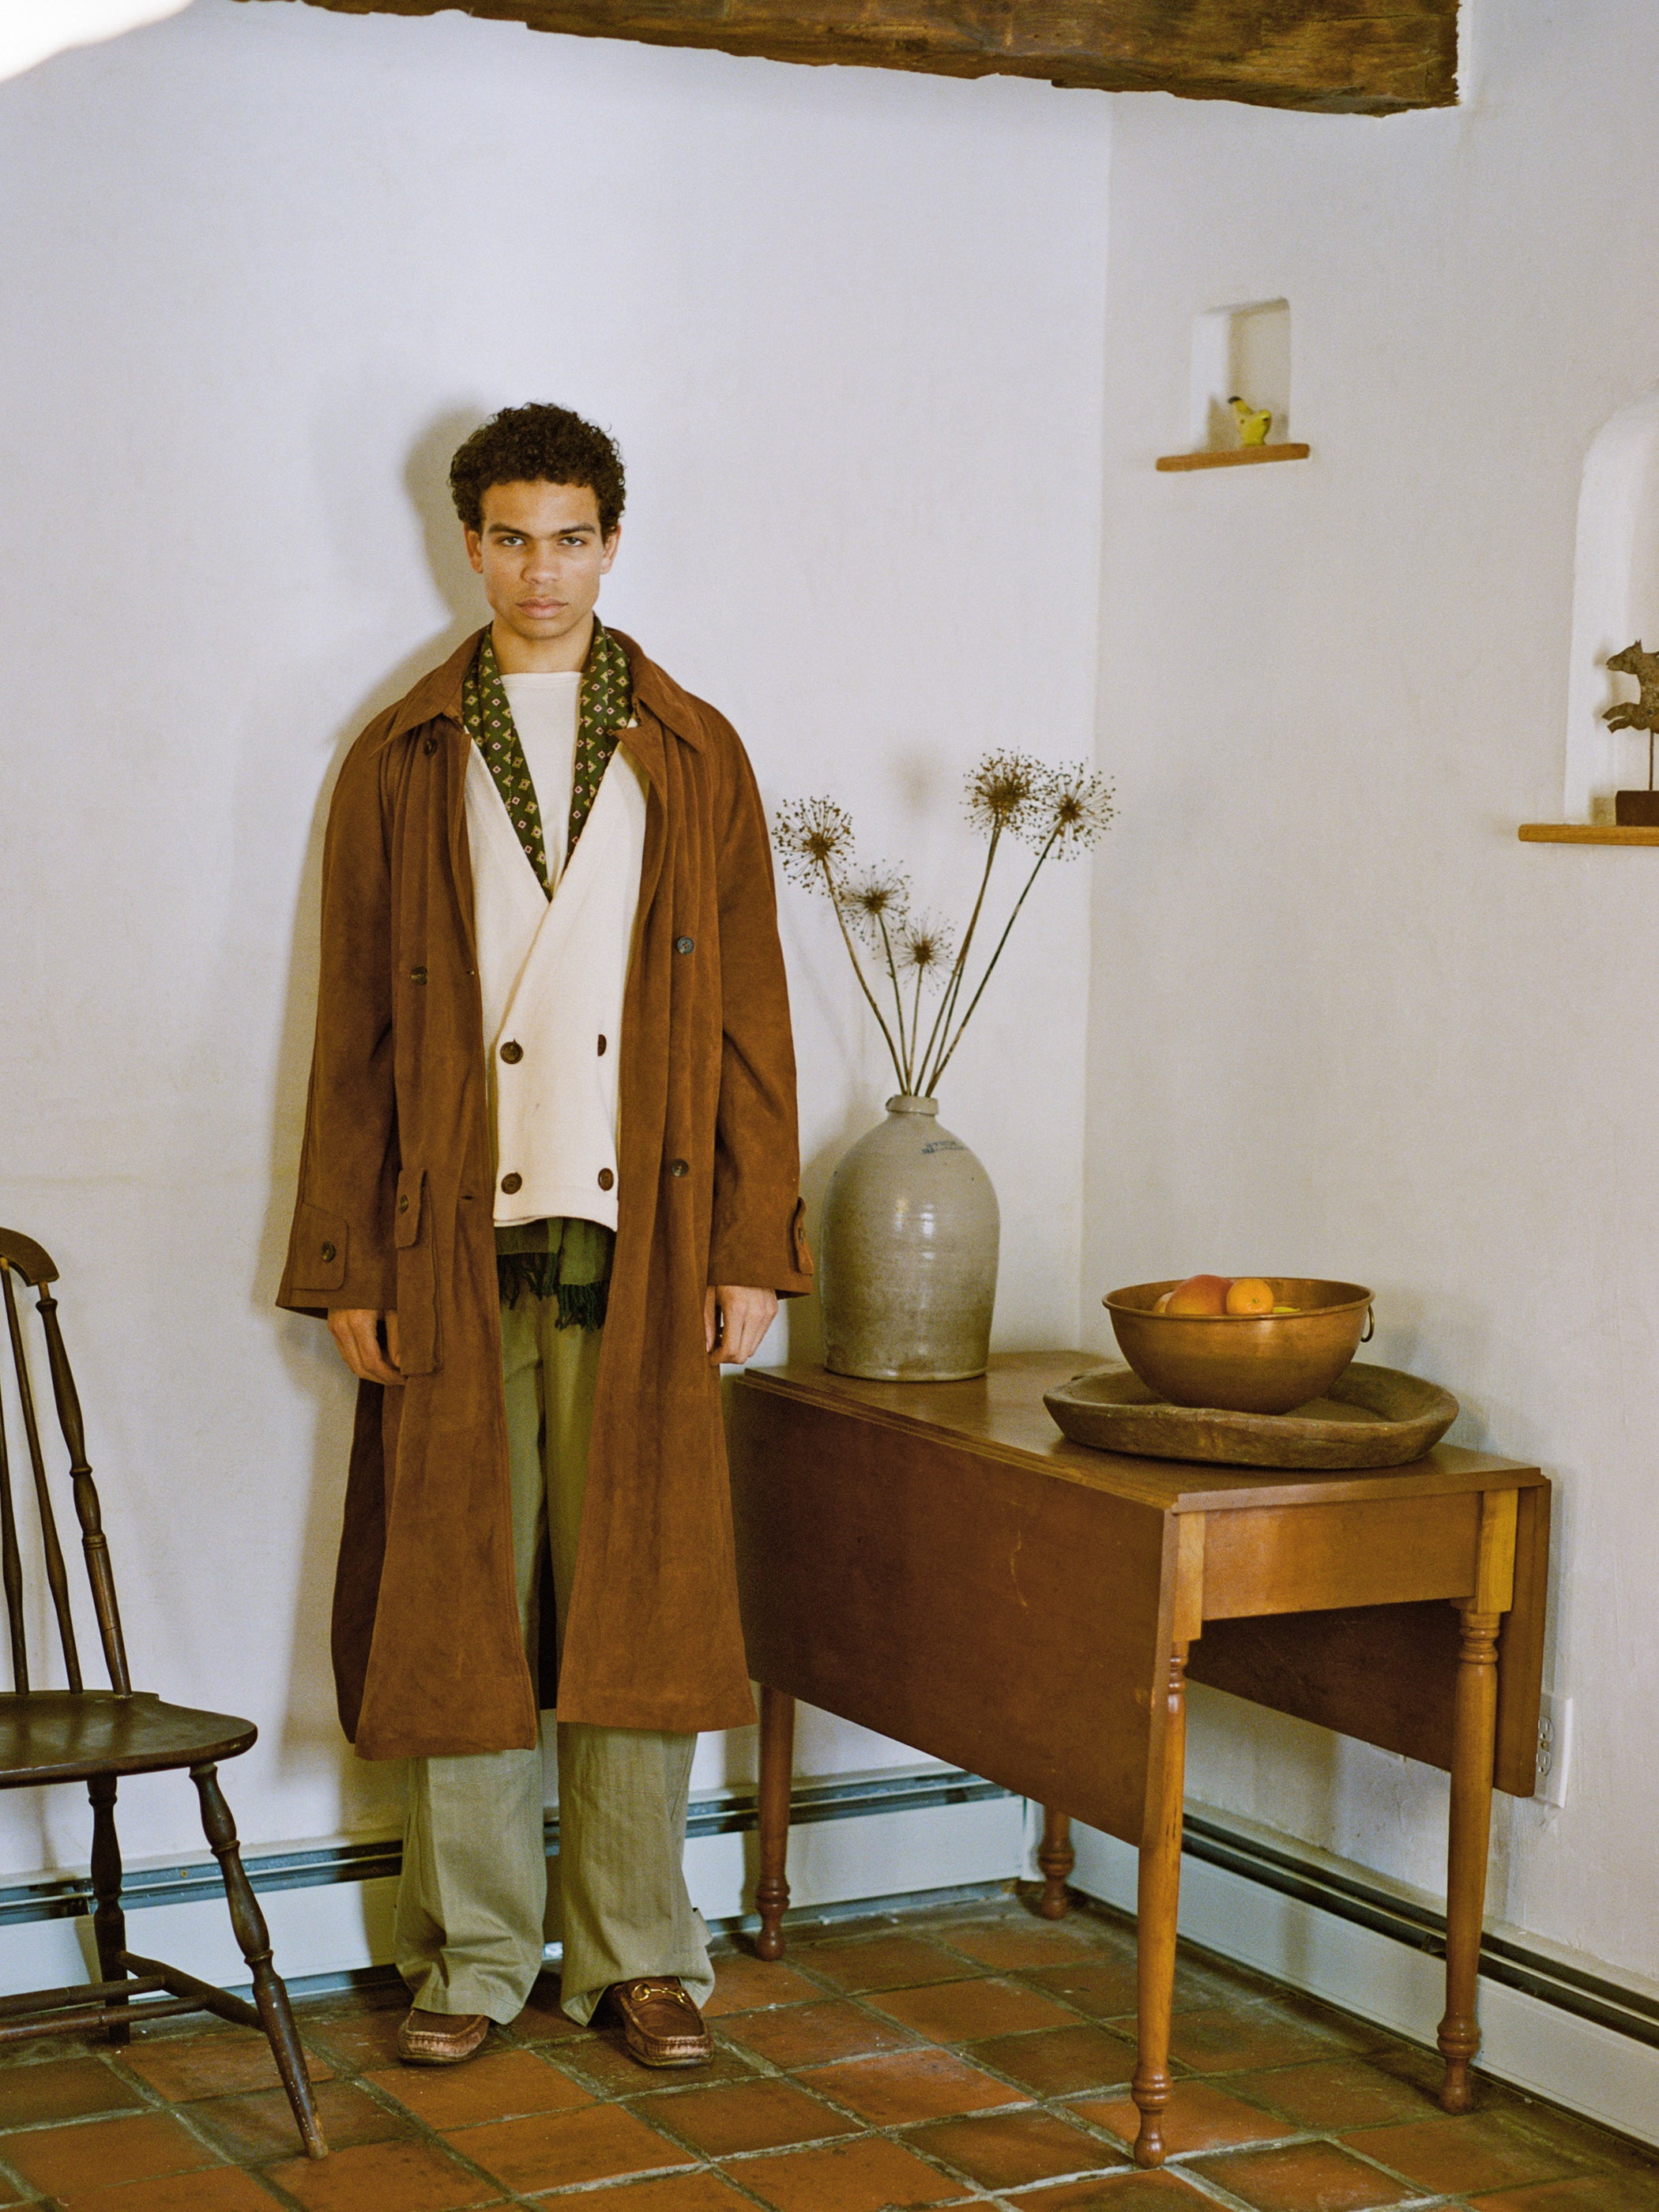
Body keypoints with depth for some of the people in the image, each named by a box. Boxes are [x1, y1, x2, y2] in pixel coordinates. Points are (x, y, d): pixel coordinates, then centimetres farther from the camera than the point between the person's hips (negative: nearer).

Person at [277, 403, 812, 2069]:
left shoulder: (693, 756, 9)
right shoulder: (403, 762, 8)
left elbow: (749, 1018, 6)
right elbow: (354, 1032, 6)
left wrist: (754, 1244, 0)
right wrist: (347, 1266, 0)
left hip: (642, 1244, 0)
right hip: (455, 1245, 0)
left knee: (641, 1598, 3)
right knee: (456, 1602, 4)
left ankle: (636, 1954, 15)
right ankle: (473, 1955, 16)